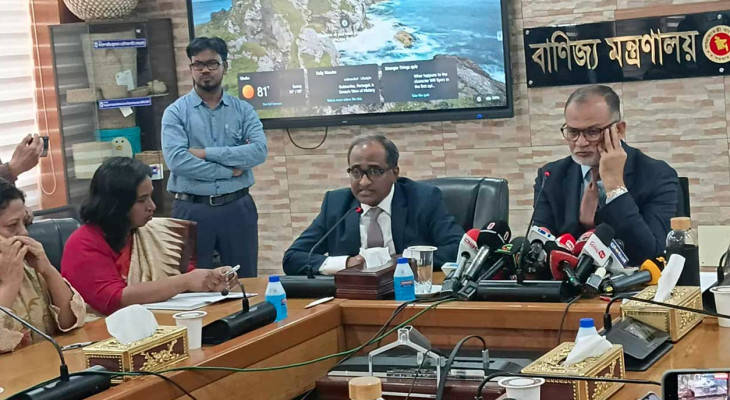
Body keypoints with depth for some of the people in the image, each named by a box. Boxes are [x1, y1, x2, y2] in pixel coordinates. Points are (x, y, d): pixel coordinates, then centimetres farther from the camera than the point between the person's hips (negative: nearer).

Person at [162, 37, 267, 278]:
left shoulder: (243, 110, 7)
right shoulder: (176, 112, 0)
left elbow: (259, 150, -9)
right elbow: (176, 160, -14)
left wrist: (207, 153, -14)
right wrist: (230, 170, -11)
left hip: (237, 207, 2)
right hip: (192, 210, -2)